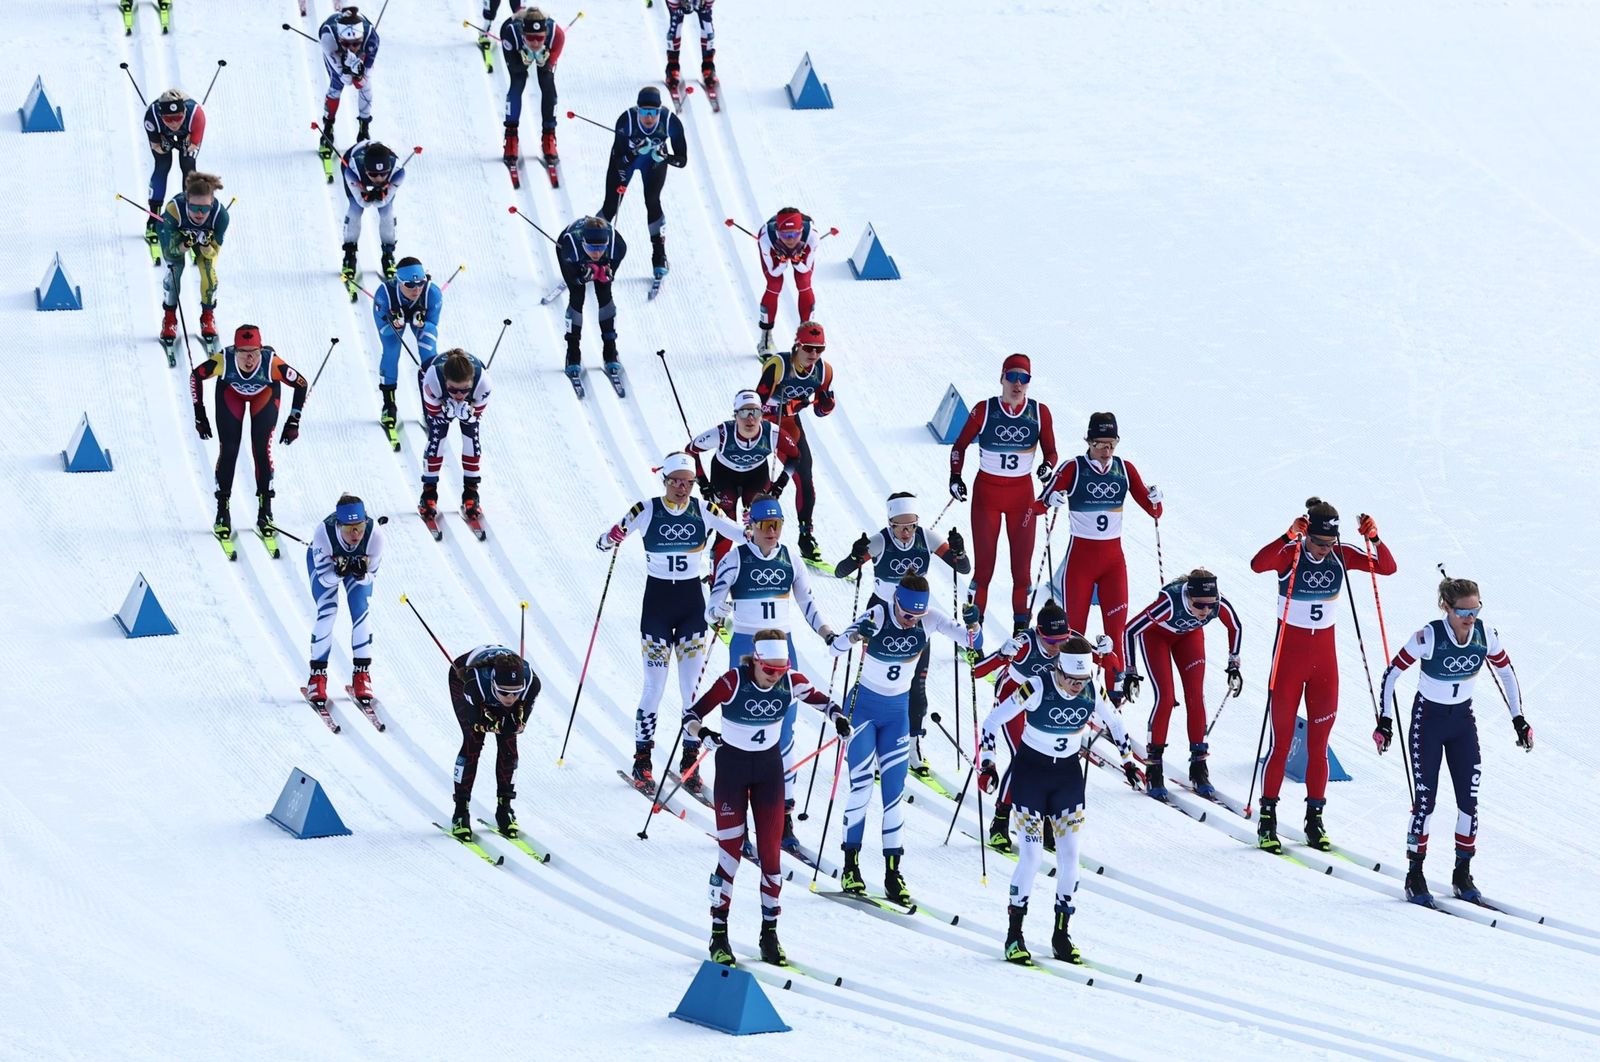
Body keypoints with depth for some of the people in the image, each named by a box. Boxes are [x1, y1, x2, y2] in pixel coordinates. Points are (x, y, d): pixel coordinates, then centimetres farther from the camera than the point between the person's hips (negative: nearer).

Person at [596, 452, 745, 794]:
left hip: (692, 602, 2)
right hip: (657, 601, -2)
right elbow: (603, 543, -7)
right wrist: (611, 538, -30)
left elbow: (741, 534, -5)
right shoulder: (646, 510, -7)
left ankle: (689, 763, 12)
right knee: (654, 686, -4)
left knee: (693, 686, 2)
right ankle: (642, 763, 6)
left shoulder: (704, 510, -1)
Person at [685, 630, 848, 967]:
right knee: (731, 850, -6)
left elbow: (819, 698, 8)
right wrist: (701, 732, -42)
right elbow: (692, 714, -21)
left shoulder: (791, 683, -11)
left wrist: (838, 716, -12)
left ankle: (770, 933, 12)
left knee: (771, 852, 2)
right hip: (732, 765, -3)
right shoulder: (733, 681, -22)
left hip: (768, 767, 3)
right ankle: (719, 935, 3)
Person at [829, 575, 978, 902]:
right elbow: (836, 648, -27)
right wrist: (854, 636, -50)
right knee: (861, 788, -10)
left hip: (897, 712, 3)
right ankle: (850, 868, 1)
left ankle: (893, 874, 4)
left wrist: (972, 627, -39)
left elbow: (968, 640, -15)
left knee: (894, 792, 1)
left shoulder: (929, 620, -11)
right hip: (863, 706, -3)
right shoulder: (877, 617, -21)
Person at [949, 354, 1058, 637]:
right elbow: (960, 446, 4)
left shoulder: (1039, 412, -2)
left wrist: (1048, 467, -16)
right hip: (986, 493, -2)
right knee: (983, 564, -2)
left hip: (1022, 494, 2)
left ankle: (1021, 632, 9)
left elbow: (1050, 451, 5)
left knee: (1022, 565, 1)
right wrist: (955, 477, -8)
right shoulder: (984, 410, -7)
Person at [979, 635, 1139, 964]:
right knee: (1032, 854, -11)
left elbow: (1114, 721, 11)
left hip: (1068, 775, 4)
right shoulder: (1037, 688, -22)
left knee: (1070, 855, -1)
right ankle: (1015, 935, 0)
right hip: (1030, 772, -4)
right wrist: (987, 765, -16)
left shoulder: (1093, 692, -10)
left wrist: (1128, 761, 13)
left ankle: (1061, 935, 11)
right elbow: (992, 721, -13)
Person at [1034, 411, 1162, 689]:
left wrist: (1155, 500, -16)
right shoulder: (1074, 468, -8)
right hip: (1079, 556, -2)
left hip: (1113, 558, 2)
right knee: (1074, 624, 1)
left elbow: (1153, 511, 6)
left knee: (1117, 623, -6)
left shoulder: (1125, 469, 2)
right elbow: (1037, 507, -12)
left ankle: (1118, 686, -2)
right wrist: (1049, 501, -34)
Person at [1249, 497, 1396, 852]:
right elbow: (1258, 564, -35)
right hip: (1289, 652, -4)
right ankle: (1267, 819, 6)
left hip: (1324, 654, 4)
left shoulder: (1341, 556, -2)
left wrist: (1374, 539, -24)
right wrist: (1289, 537, -45)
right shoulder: (1290, 553, -14)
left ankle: (1314, 819, 15)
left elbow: (1388, 567, -7)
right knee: (1282, 740, -1)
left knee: (1318, 744, 7)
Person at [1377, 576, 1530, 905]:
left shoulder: (1486, 635, -12)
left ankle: (1462, 875, 13)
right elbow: (1391, 674, -15)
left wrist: (1518, 719, 4)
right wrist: (1385, 721, -16)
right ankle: (1415, 877, 5)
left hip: (1463, 721, 4)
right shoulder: (1428, 637, -24)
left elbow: (1506, 673, 5)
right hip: (1428, 720, -4)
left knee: (1469, 800, 1)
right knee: (1425, 801, -6)